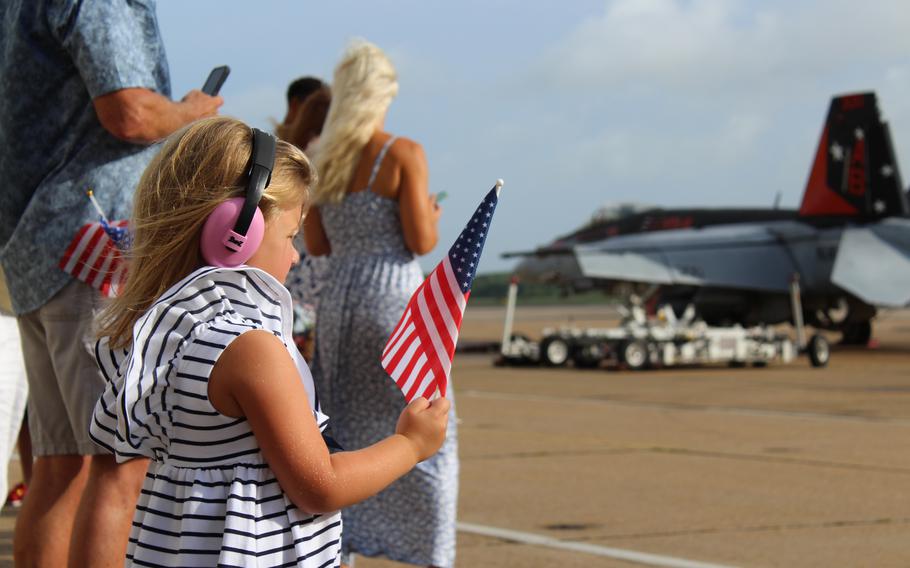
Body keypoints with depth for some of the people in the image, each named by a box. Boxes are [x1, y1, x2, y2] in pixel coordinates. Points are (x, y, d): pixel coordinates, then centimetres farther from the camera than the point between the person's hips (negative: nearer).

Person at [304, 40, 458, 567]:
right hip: (394, 297, -6)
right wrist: (431, 213, 7)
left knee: (341, 429, 15)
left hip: (337, 297, 6)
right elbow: (422, 243, -13)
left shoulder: (323, 159, 6)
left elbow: (316, 244, 10)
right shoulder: (404, 154, -10)